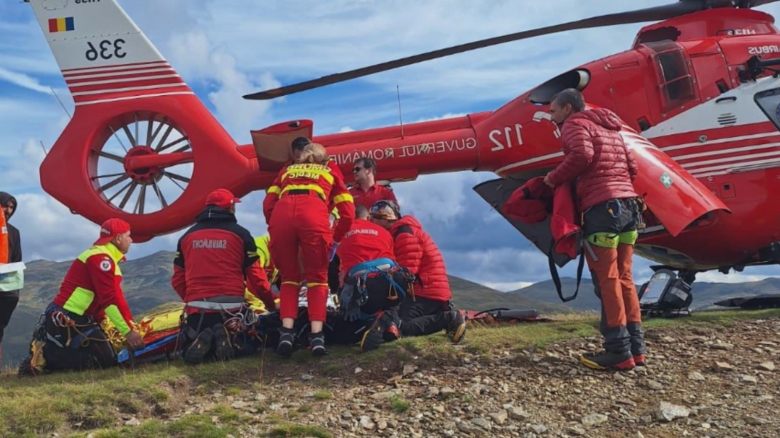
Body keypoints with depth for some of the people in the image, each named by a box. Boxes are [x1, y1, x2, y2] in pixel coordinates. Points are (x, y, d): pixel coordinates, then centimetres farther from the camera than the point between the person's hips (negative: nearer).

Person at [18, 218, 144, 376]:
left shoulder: (106, 259, 17)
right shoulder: (100, 258, -17)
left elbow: (115, 297, 17)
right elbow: (109, 299, -24)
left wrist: (132, 326, 14)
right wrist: (128, 331, -24)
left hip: (78, 320, 10)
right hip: (65, 321, -10)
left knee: (106, 354, 9)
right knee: (106, 360, -12)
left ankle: (46, 348, 9)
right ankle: (44, 356, -9)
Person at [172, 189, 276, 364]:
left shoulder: (187, 237, 9)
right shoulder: (240, 234, -1)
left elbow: (178, 280, 11)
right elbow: (256, 277, 0)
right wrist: (271, 304, 17)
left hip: (197, 310, 2)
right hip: (231, 309, -2)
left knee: (192, 350, 26)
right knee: (248, 345, 21)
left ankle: (201, 341, -11)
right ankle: (230, 337, -14)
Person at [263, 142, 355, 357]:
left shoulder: (287, 170, 38)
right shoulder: (330, 171, 34)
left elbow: (268, 204, 23)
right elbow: (348, 212, 23)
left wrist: (275, 226, 34)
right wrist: (335, 238, 35)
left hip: (281, 215, 2)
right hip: (314, 215, -1)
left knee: (289, 277, 16)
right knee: (317, 277, 11)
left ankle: (286, 332, 0)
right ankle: (317, 335, -4)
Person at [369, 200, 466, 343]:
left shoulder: (404, 232, -12)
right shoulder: (397, 233, 21)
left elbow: (407, 271, -18)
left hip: (427, 292, -10)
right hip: (426, 290, 10)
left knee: (396, 327, -20)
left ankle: (447, 318, -15)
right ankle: (445, 315, 8)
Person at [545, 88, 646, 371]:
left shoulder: (575, 123, 3)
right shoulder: (608, 128, 27)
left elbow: (582, 154, -17)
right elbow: (631, 167, 22)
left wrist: (554, 179, -5)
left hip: (602, 207, -8)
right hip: (628, 204, 8)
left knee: (607, 281, -6)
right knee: (623, 279, 10)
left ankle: (619, 351, -5)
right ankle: (635, 347, 11)